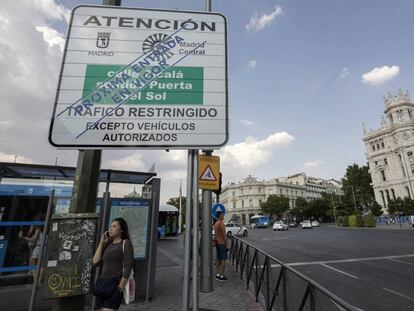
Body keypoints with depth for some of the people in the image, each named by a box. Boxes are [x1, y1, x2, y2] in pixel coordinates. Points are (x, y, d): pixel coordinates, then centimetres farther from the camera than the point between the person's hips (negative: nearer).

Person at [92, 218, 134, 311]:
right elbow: (95, 262, 4)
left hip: (115, 285, -6)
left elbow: (128, 266, -9)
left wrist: (120, 287, -14)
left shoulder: (126, 243, -3)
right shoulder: (107, 245, 14)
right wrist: (101, 243, 4)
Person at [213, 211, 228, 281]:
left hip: (217, 243, 9)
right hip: (222, 243, -9)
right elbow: (224, 235, -19)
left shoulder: (216, 224, 10)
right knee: (223, 260, -1)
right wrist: (226, 244, -13)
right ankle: (222, 276, 3)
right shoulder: (222, 224, -18)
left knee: (218, 259, 13)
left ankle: (218, 274, 17)